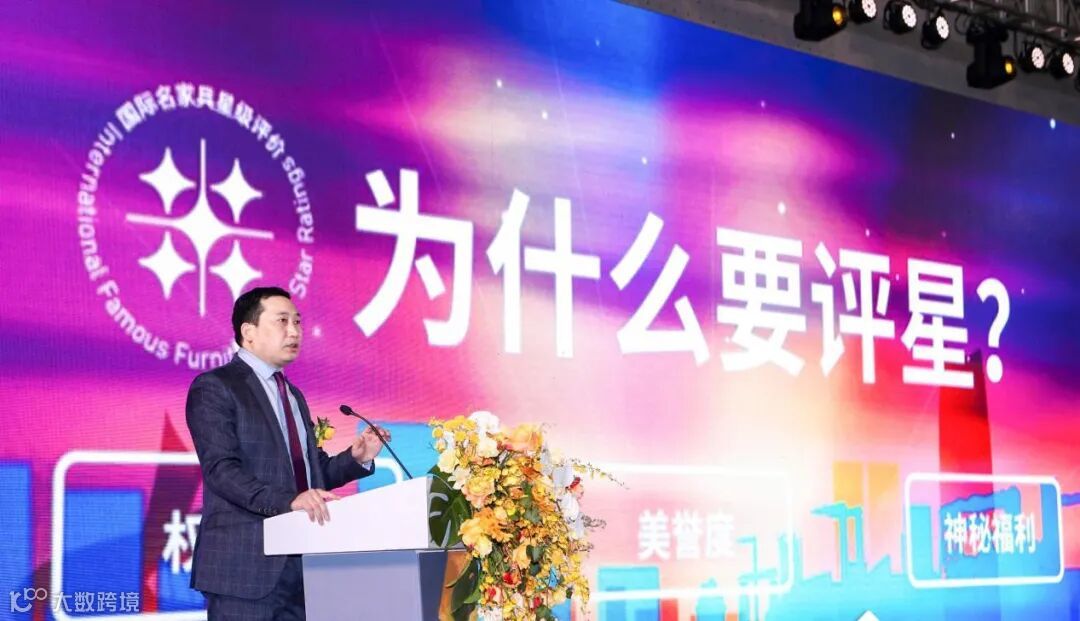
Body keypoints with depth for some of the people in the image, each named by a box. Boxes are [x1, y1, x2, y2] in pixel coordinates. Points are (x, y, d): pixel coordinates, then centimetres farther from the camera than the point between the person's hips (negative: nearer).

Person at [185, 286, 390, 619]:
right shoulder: (214, 387, -4)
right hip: (245, 564, -7)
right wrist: (289, 501, -28)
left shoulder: (294, 395, 22)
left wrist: (356, 458, 3)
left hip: (298, 562, 7)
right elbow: (221, 469, -16)